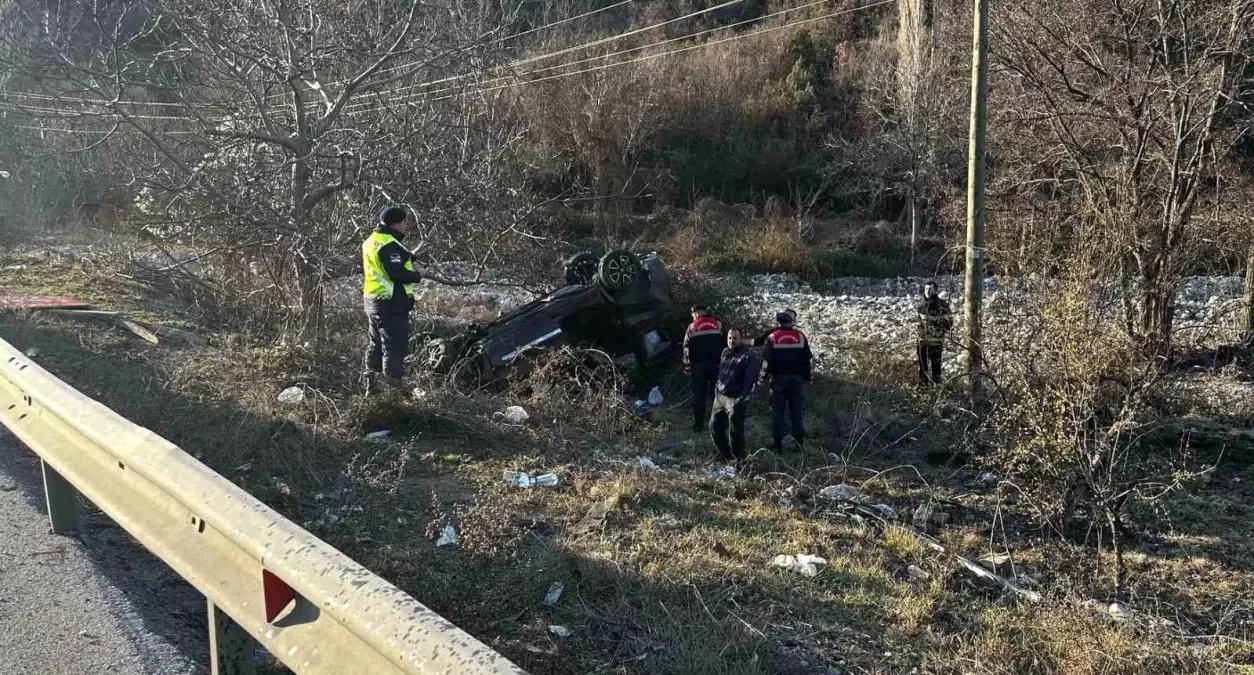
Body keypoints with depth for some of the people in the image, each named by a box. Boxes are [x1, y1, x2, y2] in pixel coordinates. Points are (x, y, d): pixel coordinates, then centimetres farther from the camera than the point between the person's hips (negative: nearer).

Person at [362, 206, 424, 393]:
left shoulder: (372, 241, 12)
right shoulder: (389, 245, -19)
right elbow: (396, 273, -27)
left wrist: (404, 233, 15)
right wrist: (416, 276, -10)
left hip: (373, 301, 10)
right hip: (391, 304, -10)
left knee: (377, 345, 18)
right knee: (395, 347, -4)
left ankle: (371, 385, 25)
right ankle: (393, 385, -2)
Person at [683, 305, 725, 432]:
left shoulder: (692, 327, 5)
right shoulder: (718, 325, 6)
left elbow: (687, 349, 3)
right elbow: (725, 345, 5)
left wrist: (687, 367, 7)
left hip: (698, 365, 0)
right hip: (716, 363, 0)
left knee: (699, 395, 4)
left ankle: (698, 424, 5)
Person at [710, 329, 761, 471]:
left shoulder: (749, 356, -11)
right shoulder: (725, 353, 13)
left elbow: (750, 380, -16)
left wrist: (743, 398, -21)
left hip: (735, 399, -8)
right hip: (720, 396, 8)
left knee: (735, 431, -9)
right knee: (714, 425, 8)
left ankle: (740, 462, 3)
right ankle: (726, 455, 28)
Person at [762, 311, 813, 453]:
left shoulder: (772, 337, -3)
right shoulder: (800, 337, 4)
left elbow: (766, 360, -7)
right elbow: (808, 359, 6)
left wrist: (765, 375, 4)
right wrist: (806, 377, 13)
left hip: (778, 378, -2)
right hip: (796, 378, 2)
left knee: (777, 411, 3)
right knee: (795, 411, 9)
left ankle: (777, 444, 1)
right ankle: (799, 444, 9)